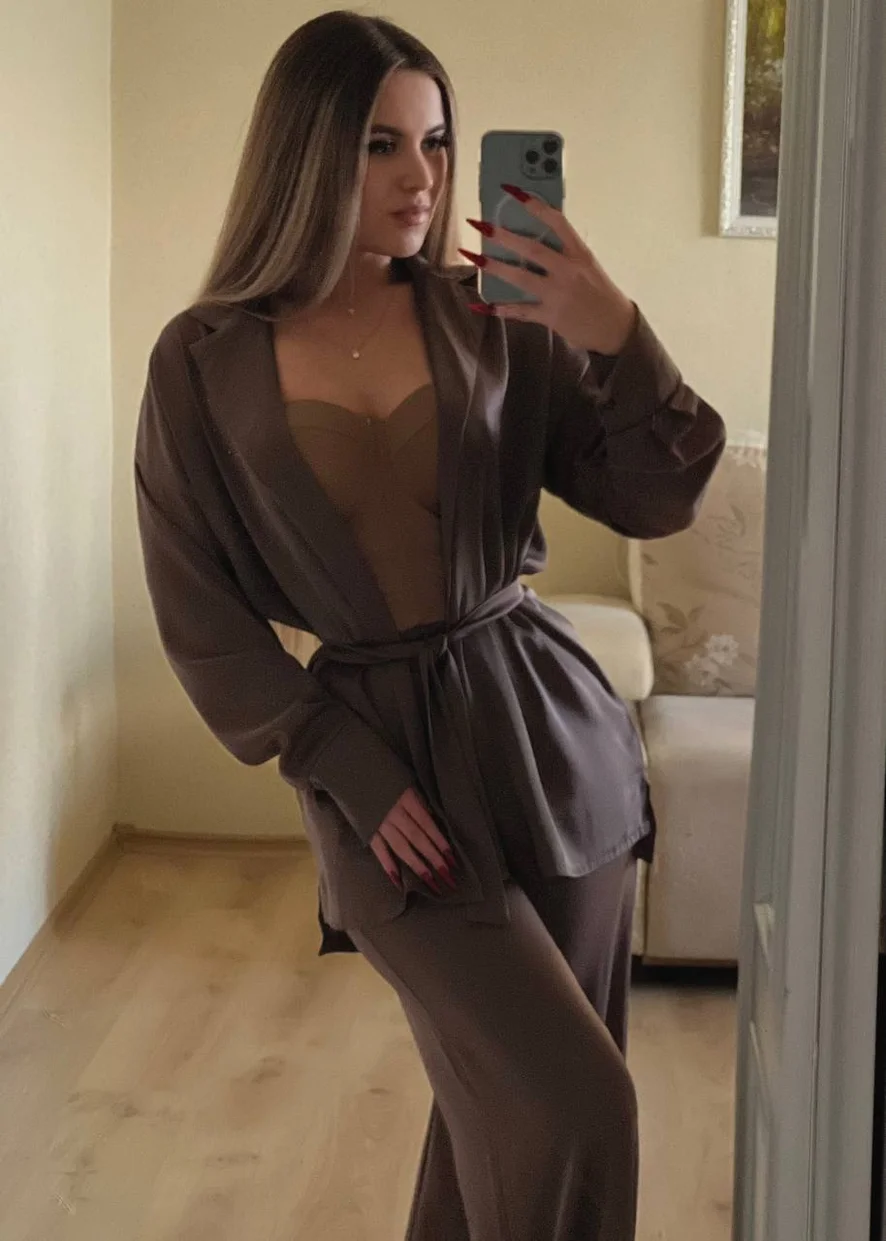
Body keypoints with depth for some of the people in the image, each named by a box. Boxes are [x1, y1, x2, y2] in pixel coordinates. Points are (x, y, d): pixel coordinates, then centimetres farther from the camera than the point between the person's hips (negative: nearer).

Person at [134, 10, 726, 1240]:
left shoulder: (495, 317, 0)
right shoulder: (205, 362, -4)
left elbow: (658, 500, -2)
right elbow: (201, 616, -2)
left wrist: (615, 339, -20)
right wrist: (353, 778, -8)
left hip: (549, 731, 3)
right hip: (388, 755, -3)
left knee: (503, 1098, 13)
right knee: (574, 1109, -10)